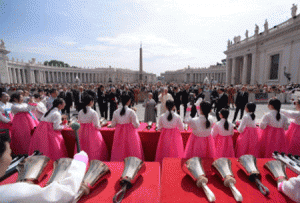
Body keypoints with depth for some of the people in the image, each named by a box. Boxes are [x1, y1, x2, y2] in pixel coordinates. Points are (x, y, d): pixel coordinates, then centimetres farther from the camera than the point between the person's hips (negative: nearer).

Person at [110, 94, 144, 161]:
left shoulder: (116, 112, -3)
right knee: (131, 151, 10)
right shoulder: (131, 112, -15)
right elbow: (136, 125, -14)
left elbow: (113, 125, 2)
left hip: (119, 134, 4)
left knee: (119, 152, 17)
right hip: (130, 133, -4)